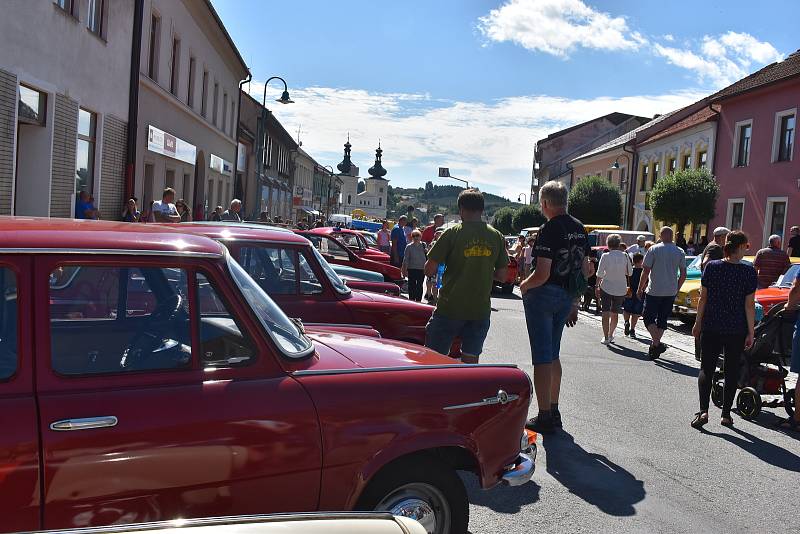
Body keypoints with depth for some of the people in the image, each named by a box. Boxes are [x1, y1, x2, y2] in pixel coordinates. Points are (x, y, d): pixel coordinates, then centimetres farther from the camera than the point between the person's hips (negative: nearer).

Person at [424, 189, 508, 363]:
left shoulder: (453, 233, -9)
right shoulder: (497, 237, 2)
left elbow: (429, 270, -11)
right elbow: (502, 275, 6)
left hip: (450, 308, -3)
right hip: (481, 310, 4)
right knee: (470, 361, 13)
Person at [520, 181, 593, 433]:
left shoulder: (549, 230, -17)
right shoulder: (580, 229, 8)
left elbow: (542, 274, -23)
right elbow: (585, 269, 13)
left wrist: (524, 286, -3)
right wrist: (574, 302, 20)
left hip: (544, 294, -8)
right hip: (567, 297, 8)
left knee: (542, 357, -1)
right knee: (553, 355, 19)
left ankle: (544, 417, 5)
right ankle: (553, 411, 27)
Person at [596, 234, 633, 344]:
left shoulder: (605, 256, -11)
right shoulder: (625, 256, -4)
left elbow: (600, 274, -9)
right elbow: (630, 272, 3)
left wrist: (597, 286, -1)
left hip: (606, 287, -3)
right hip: (621, 288, 3)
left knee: (606, 313, 1)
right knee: (615, 313, 16)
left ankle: (606, 337, -4)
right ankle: (611, 335, 27)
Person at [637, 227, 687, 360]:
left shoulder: (654, 250, -7)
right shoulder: (680, 252, 4)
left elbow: (645, 271, -8)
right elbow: (683, 275, 7)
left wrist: (640, 288, 0)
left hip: (654, 291, -4)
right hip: (671, 292, 4)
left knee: (648, 317, 4)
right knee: (662, 319, 13)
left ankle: (656, 343, -15)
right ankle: (655, 347, 15)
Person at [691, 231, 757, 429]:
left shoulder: (711, 266, -4)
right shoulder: (749, 272, -9)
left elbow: (703, 298, -1)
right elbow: (749, 305, -8)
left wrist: (698, 323, 8)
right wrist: (751, 332, -1)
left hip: (711, 328, 1)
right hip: (736, 331, -1)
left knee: (706, 368, 6)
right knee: (732, 371, 12)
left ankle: (703, 410, -10)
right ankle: (726, 414, 18)